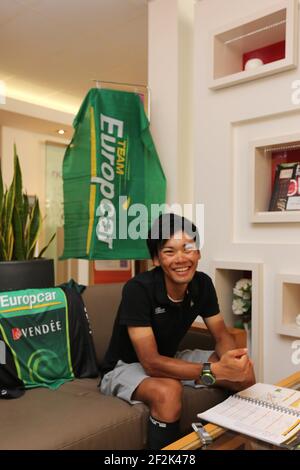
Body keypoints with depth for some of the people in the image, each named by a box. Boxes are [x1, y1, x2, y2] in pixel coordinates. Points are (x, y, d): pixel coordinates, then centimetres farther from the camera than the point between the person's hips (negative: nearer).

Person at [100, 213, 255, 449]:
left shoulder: (203, 284, -12)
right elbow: (151, 363, -33)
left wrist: (231, 358, -30)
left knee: (245, 373, -10)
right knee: (168, 391, -37)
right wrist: (215, 370, -42)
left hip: (169, 359, 6)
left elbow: (222, 335, -5)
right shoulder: (138, 289, -30)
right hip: (125, 366, -5)